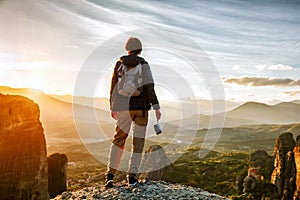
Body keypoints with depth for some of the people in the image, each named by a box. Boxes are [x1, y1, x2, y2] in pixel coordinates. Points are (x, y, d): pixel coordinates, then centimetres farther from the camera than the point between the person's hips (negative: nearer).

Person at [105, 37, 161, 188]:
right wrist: (156, 107, -13)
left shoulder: (119, 64, 6)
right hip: (141, 107, -2)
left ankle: (110, 174, 5)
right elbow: (149, 86, -12)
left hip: (123, 107, 2)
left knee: (118, 139, 14)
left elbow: (114, 86, 9)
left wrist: (112, 107, 18)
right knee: (138, 141, 8)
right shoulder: (143, 64, -1)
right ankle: (132, 176, 5)